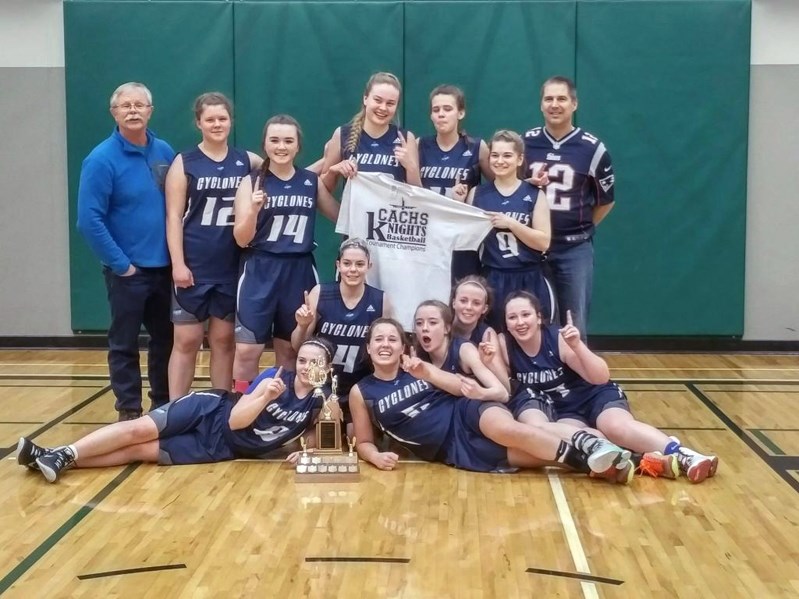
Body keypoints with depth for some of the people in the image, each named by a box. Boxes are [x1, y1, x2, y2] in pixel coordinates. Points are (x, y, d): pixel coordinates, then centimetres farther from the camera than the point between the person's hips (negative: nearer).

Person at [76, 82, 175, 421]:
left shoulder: (164, 152, 3)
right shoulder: (102, 159, -12)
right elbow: (89, 220, -15)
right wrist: (120, 263, -14)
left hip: (164, 266, 5)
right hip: (128, 271, -5)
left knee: (165, 338, 14)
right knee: (124, 344, 5)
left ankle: (164, 405, 28)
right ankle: (129, 412, 16)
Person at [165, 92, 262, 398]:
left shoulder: (247, 161, 6)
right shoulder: (184, 163, -1)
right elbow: (174, 216, -5)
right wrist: (177, 263, -13)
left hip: (232, 266, 3)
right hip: (194, 266, -2)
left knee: (224, 340, 10)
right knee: (186, 341, 1)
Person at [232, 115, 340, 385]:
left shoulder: (313, 182, 6)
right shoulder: (252, 182, -1)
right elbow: (241, 239, -4)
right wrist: (254, 210, -22)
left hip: (299, 271, 3)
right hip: (260, 271, -2)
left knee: (289, 349, 13)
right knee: (247, 350, -8)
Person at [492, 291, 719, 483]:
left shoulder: (559, 338, -17)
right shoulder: (504, 344, -10)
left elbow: (601, 377, -22)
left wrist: (577, 347, -36)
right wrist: (489, 363, -22)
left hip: (595, 396, -2)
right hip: (561, 411, 2)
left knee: (616, 427, -35)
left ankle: (683, 456, -44)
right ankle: (646, 460, -43)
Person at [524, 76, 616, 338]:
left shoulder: (592, 148, -3)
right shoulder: (524, 143, 2)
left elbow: (606, 200, 7)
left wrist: (581, 227, 6)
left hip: (575, 249, -1)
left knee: (575, 328, 6)